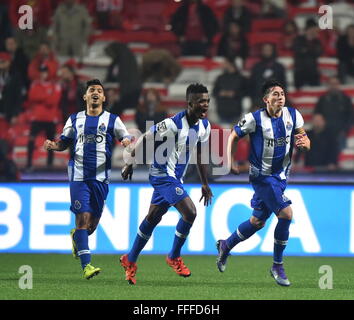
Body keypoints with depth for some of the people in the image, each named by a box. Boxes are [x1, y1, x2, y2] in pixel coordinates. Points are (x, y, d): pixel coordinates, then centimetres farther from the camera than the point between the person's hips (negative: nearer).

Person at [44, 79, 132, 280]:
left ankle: (76, 237, 42)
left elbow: (126, 138, 3)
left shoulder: (112, 120, 6)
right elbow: (64, 142, 17)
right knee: (83, 217, -12)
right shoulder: (75, 120, 10)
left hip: (101, 177, 1)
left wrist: (126, 142, -21)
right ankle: (86, 265, -14)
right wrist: (53, 146, -5)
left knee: (93, 222, 6)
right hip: (79, 176, -1)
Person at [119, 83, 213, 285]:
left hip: (177, 177, 8)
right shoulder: (173, 124, -22)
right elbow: (146, 139, -12)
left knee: (153, 219, 16)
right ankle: (174, 257, -1)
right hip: (163, 175, -8)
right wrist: (130, 163, -4)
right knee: (190, 212, -19)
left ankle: (130, 261, 28)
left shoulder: (204, 126, 2)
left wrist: (205, 184, 17)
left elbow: (200, 154, 16)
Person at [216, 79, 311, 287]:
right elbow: (234, 136, 1)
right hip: (262, 176, -6)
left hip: (281, 176, 6)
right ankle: (277, 266, -7)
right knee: (286, 214, -20)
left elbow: (305, 141, 3)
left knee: (258, 222, 16)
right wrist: (230, 162, -5)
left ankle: (225, 246, 40)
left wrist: (303, 142, -20)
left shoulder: (293, 115, -2)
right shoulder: (255, 119, -13)